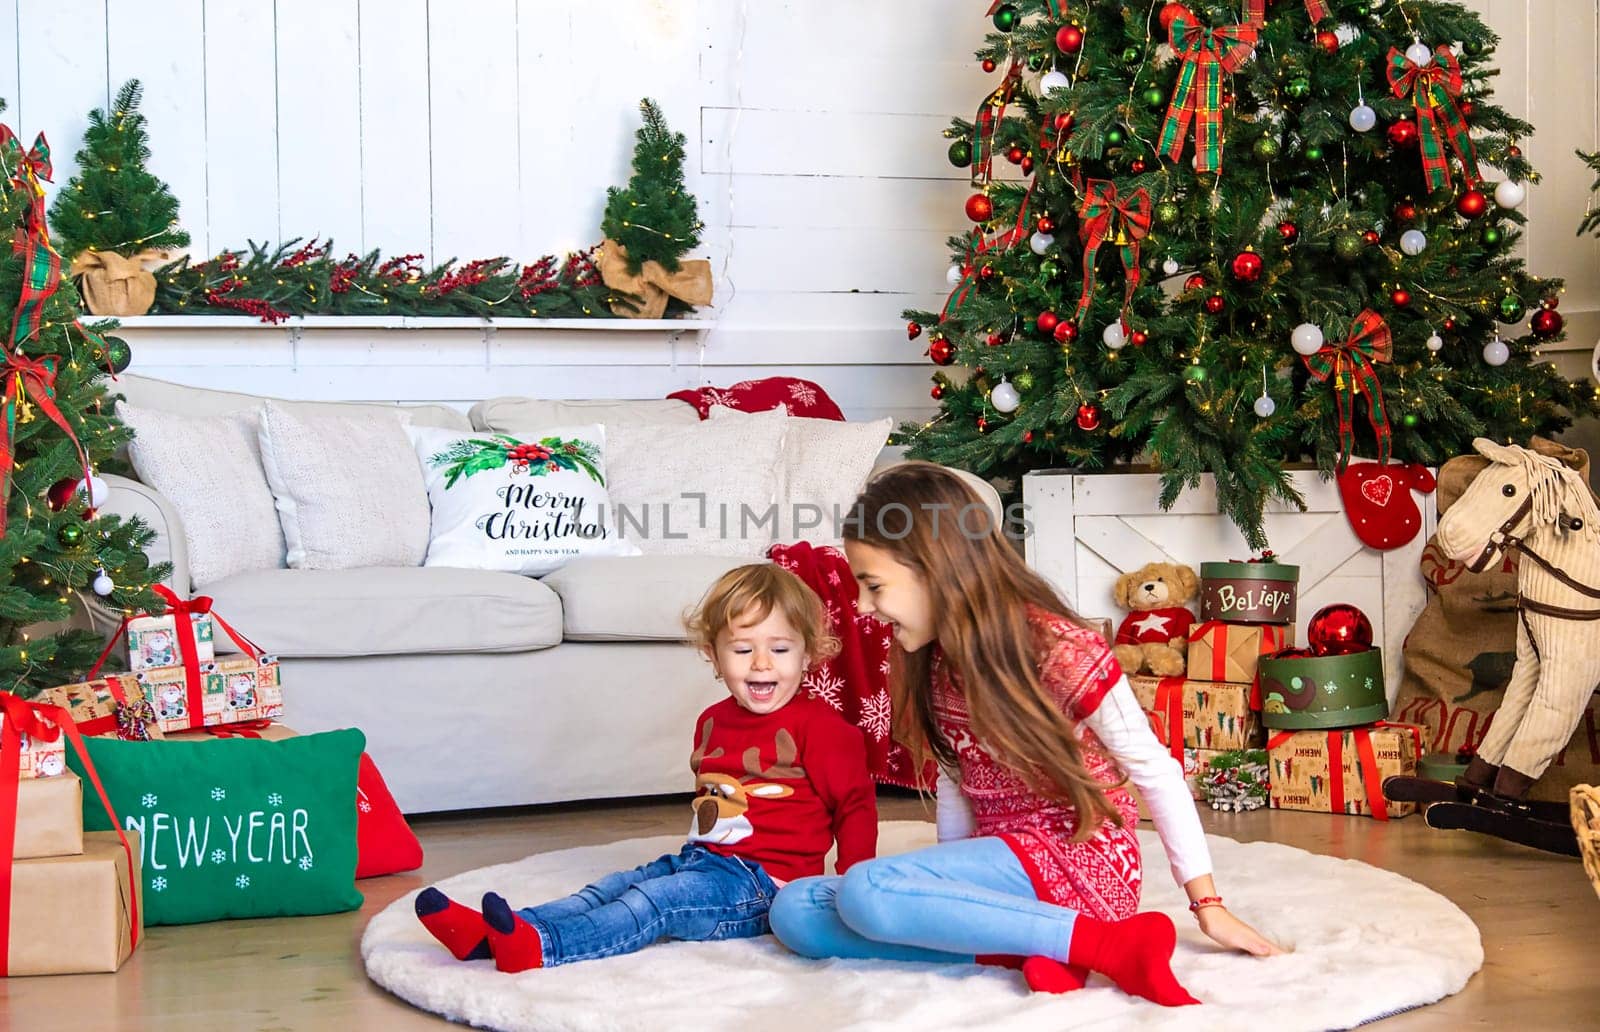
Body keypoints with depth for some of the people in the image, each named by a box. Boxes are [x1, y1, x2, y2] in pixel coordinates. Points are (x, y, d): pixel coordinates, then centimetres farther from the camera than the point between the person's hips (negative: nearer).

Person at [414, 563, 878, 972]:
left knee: (651, 902, -27)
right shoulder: (713, 721, 15)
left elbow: (856, 804, -7)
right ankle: (487, 933, -18)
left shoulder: (817, 726, -9)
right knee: (607, 889, -6)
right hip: (698, 858, 8)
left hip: (763, 883, -8)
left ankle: (539, 947, -44)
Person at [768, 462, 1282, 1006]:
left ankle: (1107, 943, -26)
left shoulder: (1060, 649, -15)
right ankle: (1032, 942, -20)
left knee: (863, 891, -32)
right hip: (1000, 863, 8)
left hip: (1080, 862, -8)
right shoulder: (935, 660, 7)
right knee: (794, 911, -14)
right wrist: (949, 883, 9)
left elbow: (1156, 773, -9)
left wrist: (1208, 906, -6)